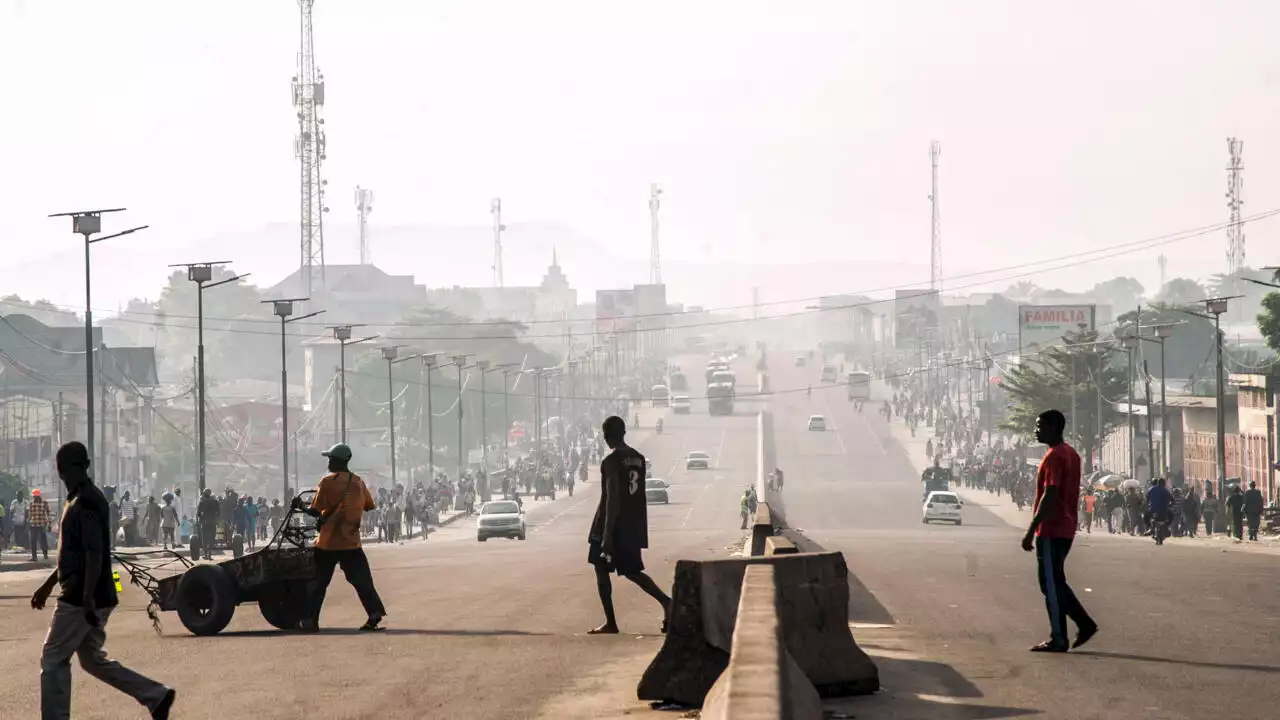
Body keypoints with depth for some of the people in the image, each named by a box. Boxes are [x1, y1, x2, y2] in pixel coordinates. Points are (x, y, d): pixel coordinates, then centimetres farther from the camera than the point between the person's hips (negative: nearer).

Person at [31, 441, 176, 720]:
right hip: (84, 597, 10)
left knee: (53, 660, -2)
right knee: (93, 660, 15)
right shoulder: (84, 500, 16)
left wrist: (87, 597, -28)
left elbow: (94, 554, -24)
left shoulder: (85, 504, -16)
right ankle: (157, 696, 12)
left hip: (80, 599, -10)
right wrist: (48, 585, 26)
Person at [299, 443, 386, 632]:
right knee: (362, 581, 3)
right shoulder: (358, 482, 5)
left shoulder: (327, 482, -9)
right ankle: (375, 614, -11)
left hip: (328, 542, -3)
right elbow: (369, 506, 15)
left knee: (319, 583, 7)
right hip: (351, 541, 3)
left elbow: (315, 511, -10)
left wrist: (302, 508, 9)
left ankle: (310, 621, 9)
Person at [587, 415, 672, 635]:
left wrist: (607, 534, -21)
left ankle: (610, 623, 4)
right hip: (633, 526, 7)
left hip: (613, 525, -7)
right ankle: (666, 602, -5)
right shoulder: (638, 458, 9)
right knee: (631, 570, 14)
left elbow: (612, 499, -20)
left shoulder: (611, 461, -15)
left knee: (602, 570, 6)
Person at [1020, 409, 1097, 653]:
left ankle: (1058, 639, -1)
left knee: (1051, 584, -4)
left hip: (1051, 531, -10)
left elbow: (1049, 497, -22)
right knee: (1055, 582, 16)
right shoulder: (1071, 454, 14)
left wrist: (1031, 531, -21)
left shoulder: (1054, 456, -16)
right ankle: (1085, 624, 12)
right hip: (1065, 529, 10)